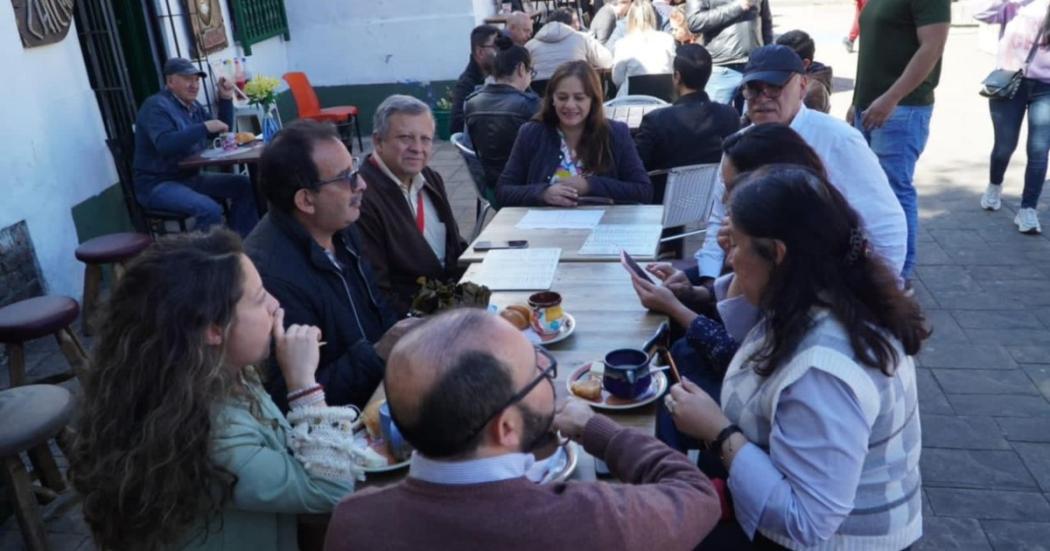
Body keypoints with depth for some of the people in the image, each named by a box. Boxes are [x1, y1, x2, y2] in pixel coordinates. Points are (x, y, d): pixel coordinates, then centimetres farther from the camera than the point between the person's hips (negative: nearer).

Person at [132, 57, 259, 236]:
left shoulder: (193, 106, 13)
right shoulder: (156, 106, -13)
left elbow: (222, 133, 19)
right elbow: (165, 144, -30)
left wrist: (226, 99, 6)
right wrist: (204, 127, -33)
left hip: (190, 177, 9)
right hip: (158, 184, -9)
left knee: (243, 185, -1)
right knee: (210, 209, -33)